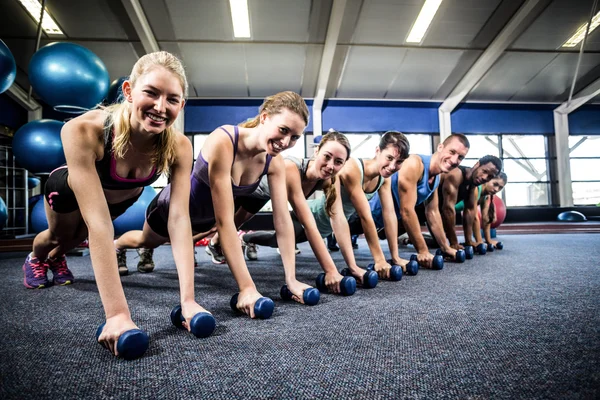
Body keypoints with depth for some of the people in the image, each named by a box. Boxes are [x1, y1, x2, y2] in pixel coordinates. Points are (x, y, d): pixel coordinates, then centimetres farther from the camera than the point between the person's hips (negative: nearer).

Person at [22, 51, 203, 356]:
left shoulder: (178, 147, -35)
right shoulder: (83, 130, -44)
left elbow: (179, 219, -38)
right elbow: (98, 223, -48)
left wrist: (188, 299, -45)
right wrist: (117, 312, -51)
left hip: (123, 197, 3)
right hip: (70, 188, -2)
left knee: (76, 239, 27)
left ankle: (57, 258, 63)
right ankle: (36, 259, 60)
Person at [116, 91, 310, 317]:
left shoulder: (275, 163, -25)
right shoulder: (223, 142, -43)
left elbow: (282, 220, -23)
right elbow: (224, 221, -45)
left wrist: (291, 279, -28)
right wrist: (246, 287, -47)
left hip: (205, 216, 4)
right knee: (147, 241, 30)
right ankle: (115, 246, 63)